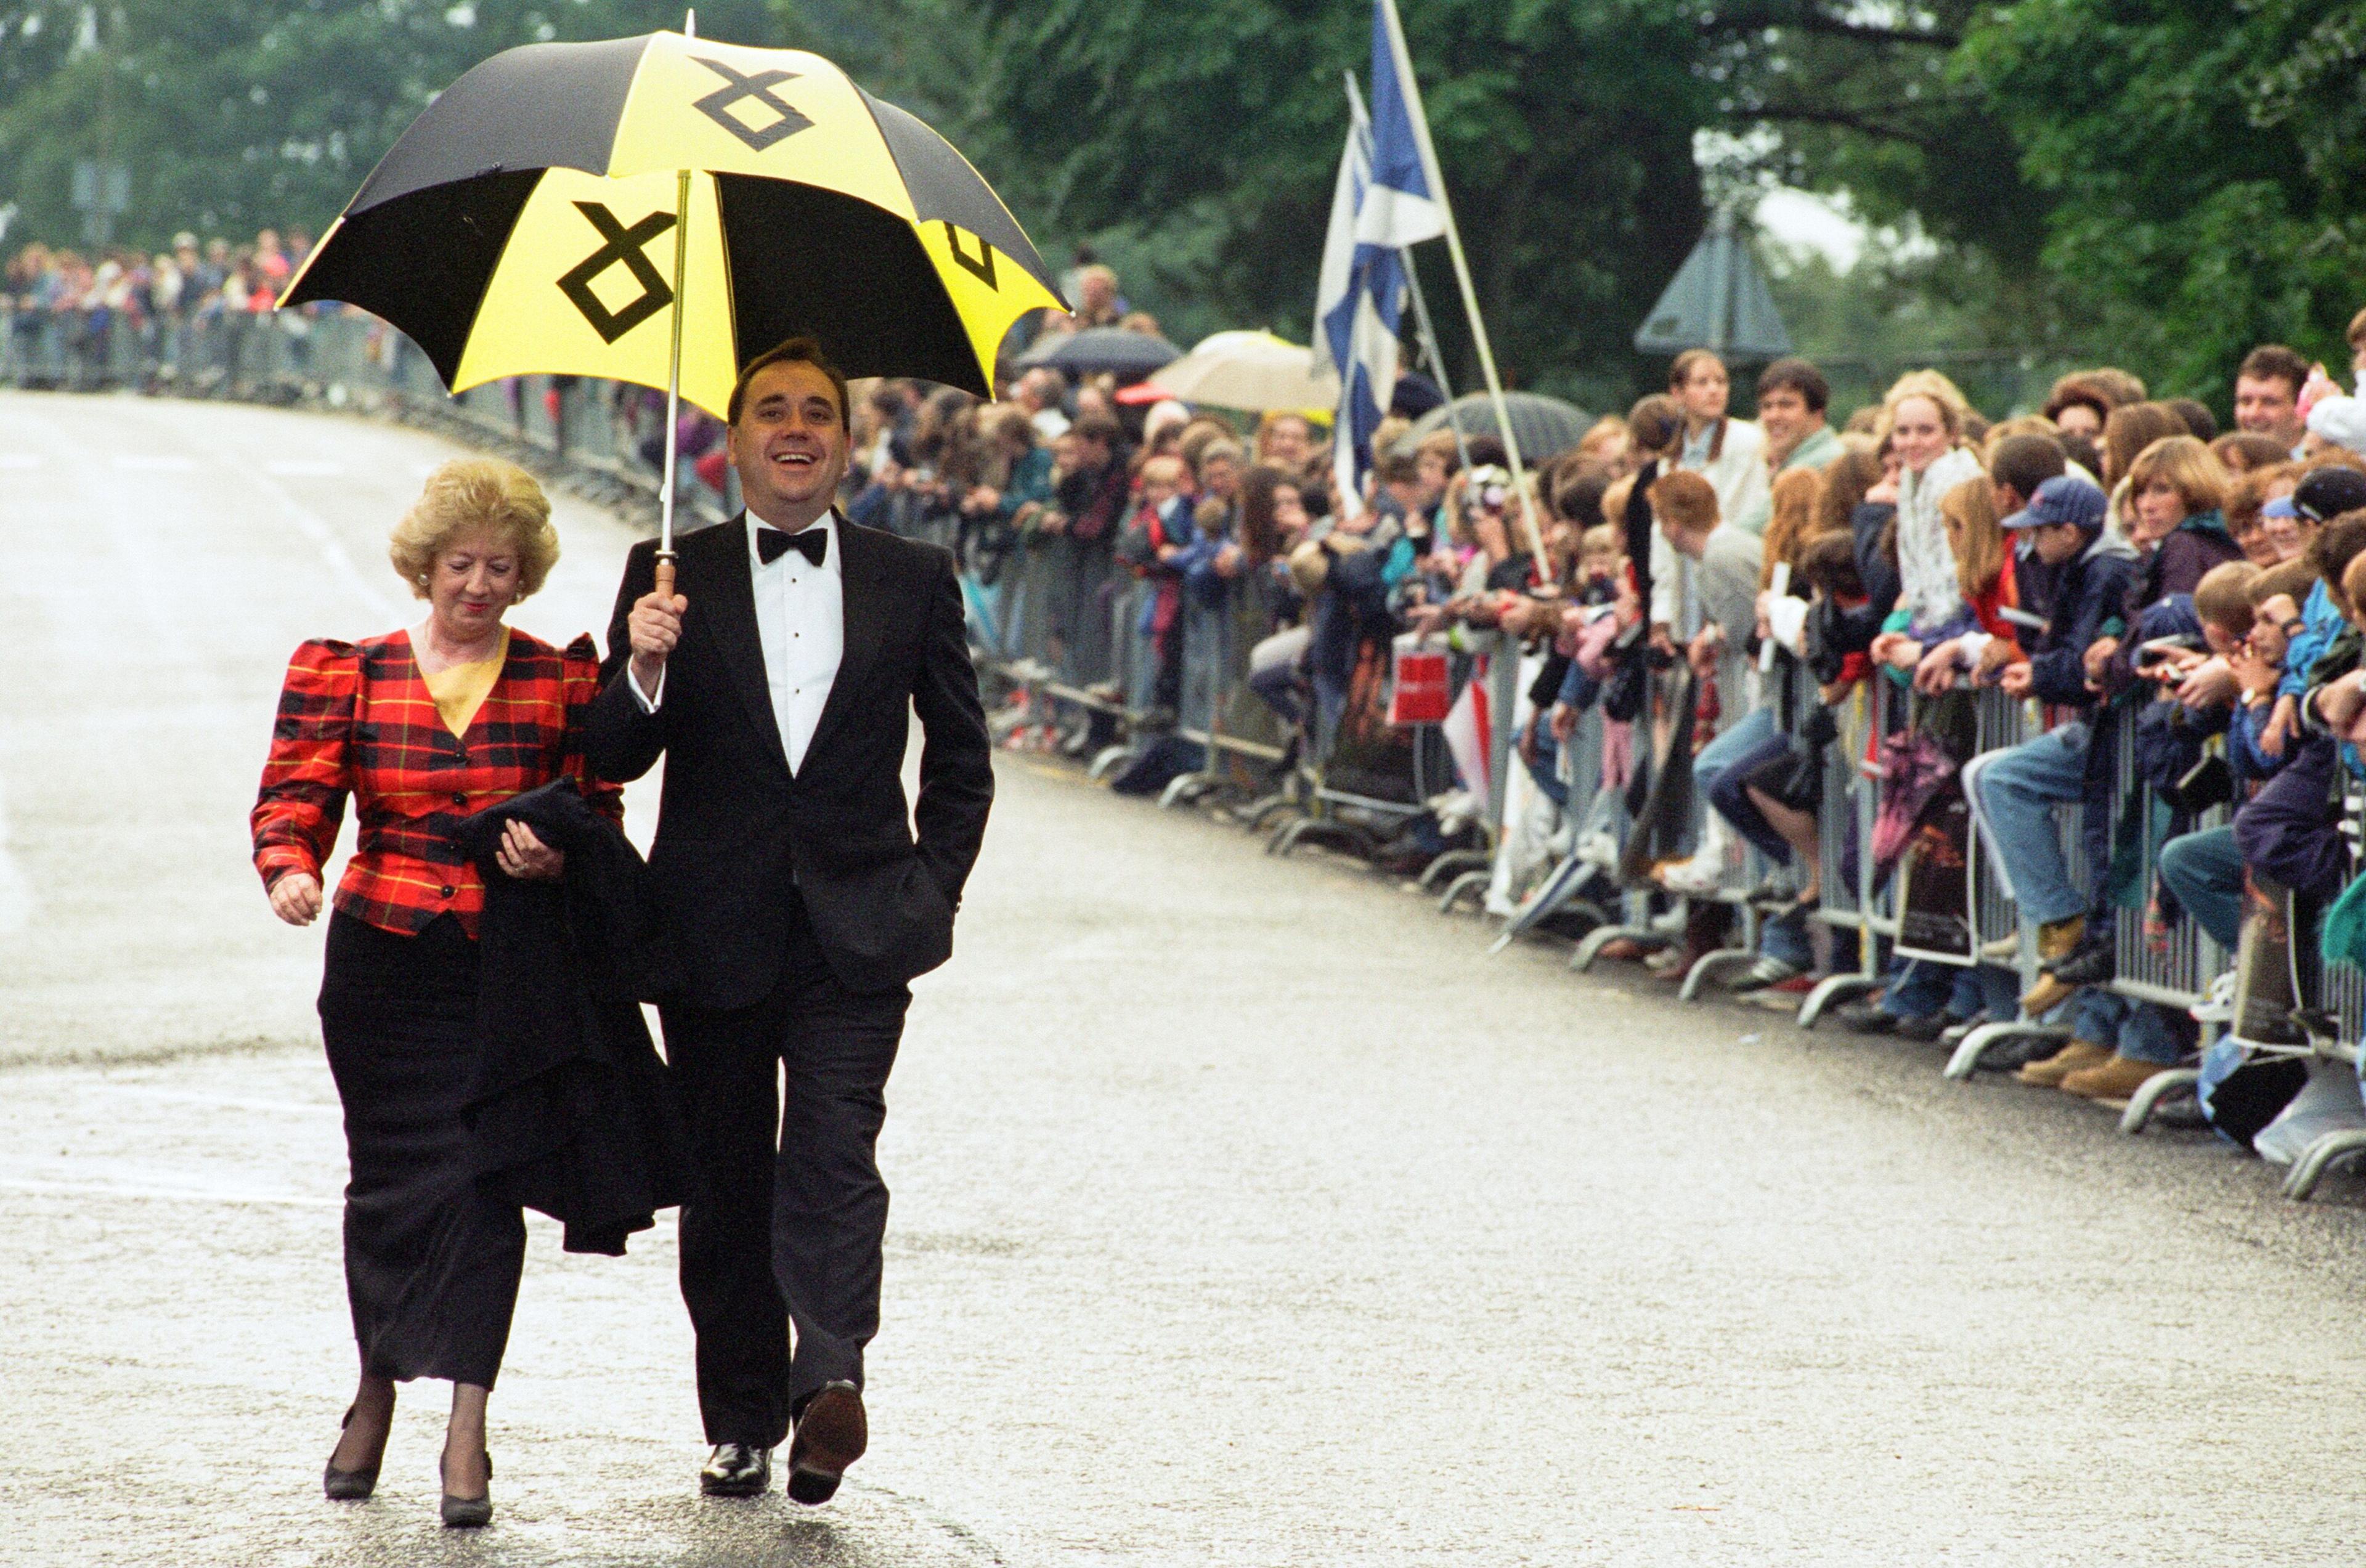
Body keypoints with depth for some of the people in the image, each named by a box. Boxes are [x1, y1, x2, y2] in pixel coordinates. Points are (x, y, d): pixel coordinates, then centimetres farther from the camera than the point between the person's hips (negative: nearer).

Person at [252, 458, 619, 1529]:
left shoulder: (563, 682, 6)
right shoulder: (343, 675, 6)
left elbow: (601, 818, 9)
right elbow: (293, 799, 0)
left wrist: (554, 855, -13)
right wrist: (291, 871, -21)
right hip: (382, 962, 1)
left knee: (484, 1180, -9)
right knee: (389, 1181, 6)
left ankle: (467, 1437, -10)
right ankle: (377, 1391, 29)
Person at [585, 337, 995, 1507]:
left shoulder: (914, 579, 8)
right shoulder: (673, 575, 6)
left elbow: (960, 758, 15)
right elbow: (616, 759, 2)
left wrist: (932, 891, 4)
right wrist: (643, 671, -18)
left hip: (855, 930, -1)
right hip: (716, 929, 1)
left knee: (834, 1153, -17)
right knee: (726, 1178, 6)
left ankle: (829, 1377, -29)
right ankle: (741, 1422, 13)